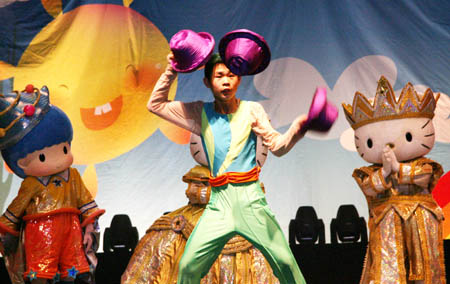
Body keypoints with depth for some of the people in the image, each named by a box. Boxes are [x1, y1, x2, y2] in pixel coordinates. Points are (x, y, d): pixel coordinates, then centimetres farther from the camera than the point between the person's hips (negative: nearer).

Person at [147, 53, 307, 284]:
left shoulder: (251, 110, 5)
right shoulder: (200, 113, 9)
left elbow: (278, 146, -1)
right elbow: (155, 104, 12)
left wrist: (297, 128, -20)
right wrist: (171, 72, 4)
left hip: (250, 197, -1)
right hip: (219, 200, 1)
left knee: (284, 261, -7)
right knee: (189, 265, -4)